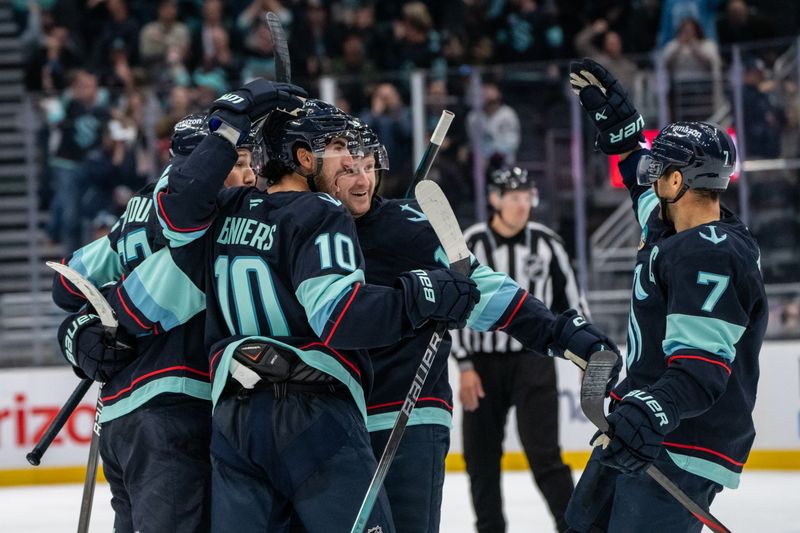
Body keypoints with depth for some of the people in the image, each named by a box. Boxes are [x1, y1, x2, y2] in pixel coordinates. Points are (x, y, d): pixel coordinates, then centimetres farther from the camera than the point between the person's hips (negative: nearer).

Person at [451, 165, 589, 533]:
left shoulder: (546, 243, 1)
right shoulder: (470, 245, -6)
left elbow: (570, 300, 9)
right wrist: (465, 366, -8)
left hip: (533, 361, -1)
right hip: (483, 364, 1)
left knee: (543, 451, -9)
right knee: (481, 457, 6)